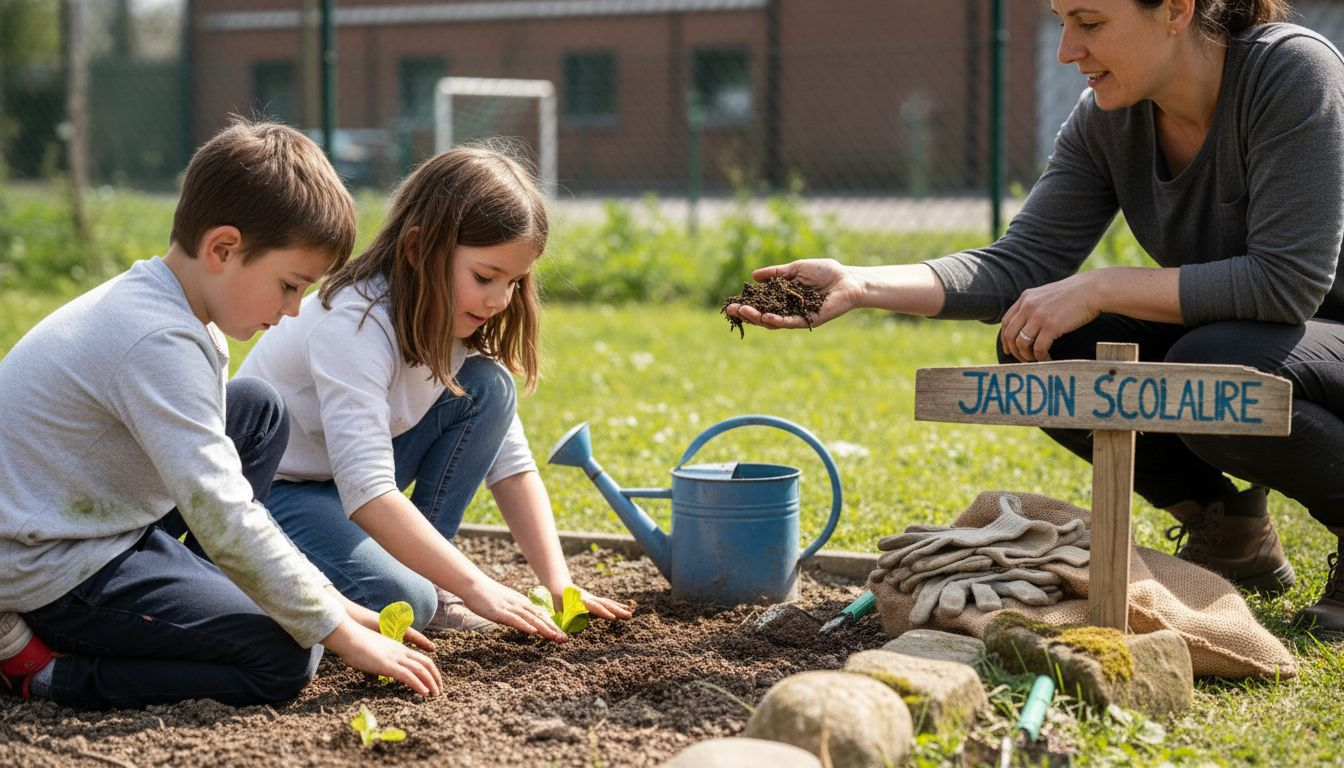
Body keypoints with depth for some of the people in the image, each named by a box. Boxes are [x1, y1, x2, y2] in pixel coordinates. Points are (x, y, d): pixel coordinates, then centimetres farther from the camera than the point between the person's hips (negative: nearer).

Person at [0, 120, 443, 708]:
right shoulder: (159, 342, -26)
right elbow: (223, 517, -28)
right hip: (48, 570, -10)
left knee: (258, 411, 15)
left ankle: (193, 605, 12)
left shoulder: (165, 311, 7)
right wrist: (340, 631, -21)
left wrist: (331, 604, 6)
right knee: (285, 662, -18)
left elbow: (216, 485, 12)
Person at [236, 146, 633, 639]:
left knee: (487, 388, -8)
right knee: (398, 601, -32)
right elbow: (367, 491, -37)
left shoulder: (452, 323, -4)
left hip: (356, 483, 8)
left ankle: (424, 576, -2)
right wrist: (478, 589, -37)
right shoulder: (354, 325, -29)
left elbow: (511, 462, -2)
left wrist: (557, 580, -13)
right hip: (267, 488, -8)